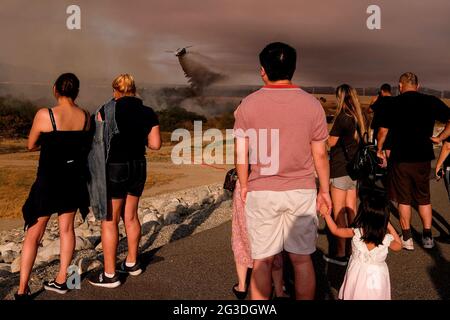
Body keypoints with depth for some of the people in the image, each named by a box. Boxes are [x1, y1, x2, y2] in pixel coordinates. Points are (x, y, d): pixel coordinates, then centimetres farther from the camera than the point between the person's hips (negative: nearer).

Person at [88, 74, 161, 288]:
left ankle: (110, 275, 8)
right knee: (130, 216, 19)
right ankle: (132, 263, 30)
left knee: (109, 220, 3)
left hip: (114, 167, -5)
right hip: (138, 166, 5)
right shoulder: (148, 113, 1)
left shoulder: (107, 110, -9)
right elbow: (155, 145, -1)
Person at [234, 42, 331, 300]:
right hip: (301, 192, 1)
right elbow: (320, 154, 1)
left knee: (262, 261, 10)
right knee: (302, 259, 13)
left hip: (260, 192, 0)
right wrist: (325, 190, 12)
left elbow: (241, 153, -1)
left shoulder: (248, 105, -3)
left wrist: (244, 185, 13)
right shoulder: (312, 104, -2)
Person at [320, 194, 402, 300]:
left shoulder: (356, 233, -21)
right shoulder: (386, 239, -19)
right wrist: (390, 227, 4)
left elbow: (335, 230, -5)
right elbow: (398, 246, 5)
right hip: (377, 275, 0)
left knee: (356, 294, 21)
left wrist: (326, 214, 5)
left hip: (358, 272, 1)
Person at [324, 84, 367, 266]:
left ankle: (340, 253, 6)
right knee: (351, 210, 15)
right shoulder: (360, 118, 7)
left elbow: (331, 142, -12)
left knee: (338, 212, 0)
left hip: (340, 169, -8)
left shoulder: (342, 117, -16)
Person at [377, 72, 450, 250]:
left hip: (400, 158, -2)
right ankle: (428, 237, 20)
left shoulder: (394, 103, -6)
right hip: (423, 158, 2)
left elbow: (383, 130, -5)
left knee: (404, 200, 9)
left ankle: (407, 238, 15)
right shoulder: (431, 101, -1)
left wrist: (379, 150, 8)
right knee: (424, 199, 17)